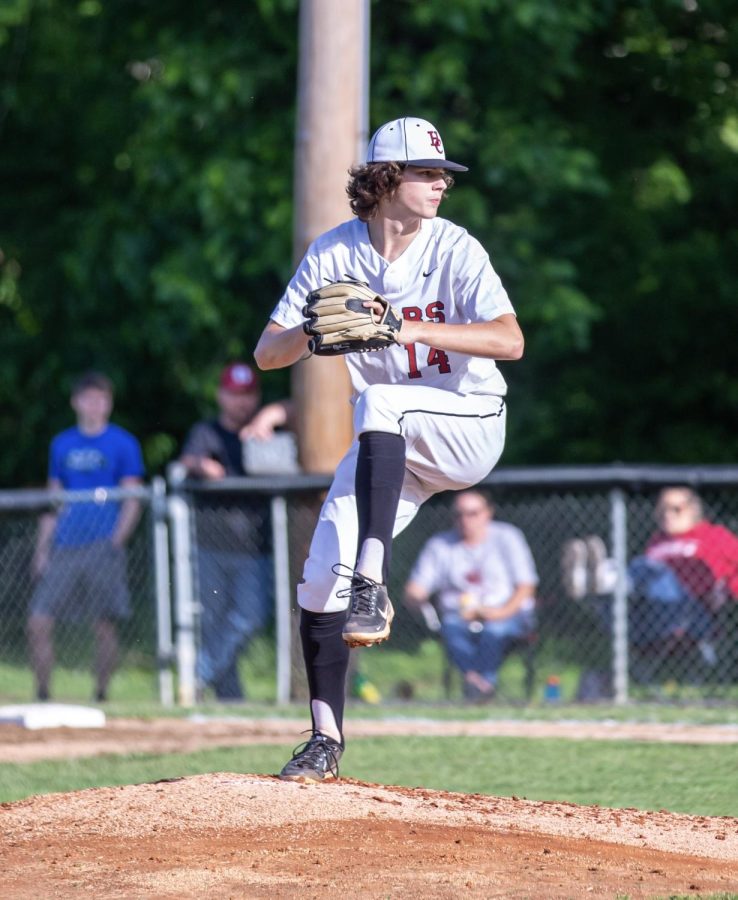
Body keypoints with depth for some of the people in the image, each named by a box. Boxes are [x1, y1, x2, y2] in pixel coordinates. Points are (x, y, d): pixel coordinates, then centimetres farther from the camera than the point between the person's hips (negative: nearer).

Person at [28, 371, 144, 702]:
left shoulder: (122, 444, 3)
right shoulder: (62, 444, 15)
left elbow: (132, 501, 0)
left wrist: (116, 542, -13)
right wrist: (42, 549, 11)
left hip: (102, 547, -4)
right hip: (63, 549, 4)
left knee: (105, 625, -4)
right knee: (38, 622, -5)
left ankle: (101, 695, 6)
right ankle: (42, 694, 2)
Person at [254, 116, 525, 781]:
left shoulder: (455, 250, -12)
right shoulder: (334, 254, -3)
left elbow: (510, 340, -25)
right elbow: (267, 355, -4)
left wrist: (413, 330, -34)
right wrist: (315, 332, -26)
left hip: (469, 427, -4)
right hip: (390, 446, 4)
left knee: (380, 401, -35)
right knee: (322, 574, -8)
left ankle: (372, 584, -42)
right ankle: (326, 738, 5)